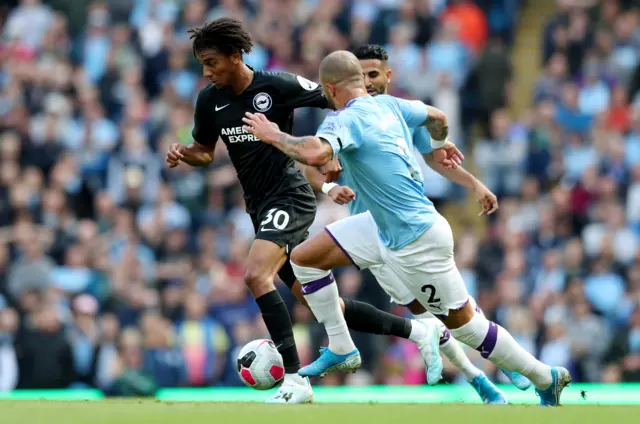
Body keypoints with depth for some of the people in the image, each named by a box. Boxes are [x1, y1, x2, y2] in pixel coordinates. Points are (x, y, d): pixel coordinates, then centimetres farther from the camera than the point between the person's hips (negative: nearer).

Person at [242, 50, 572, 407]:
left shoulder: (347, 120, -23)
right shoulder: (387, 104, 2)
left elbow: (314, 153, -43)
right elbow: (437, 116, 19)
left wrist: (273, 135, -25)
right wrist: (440, 144, 41)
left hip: (416, 242, -9)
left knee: (464, 325, 5)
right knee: (304, 257, 7)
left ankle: (547, 379, 20)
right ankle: (341, 351, 16)